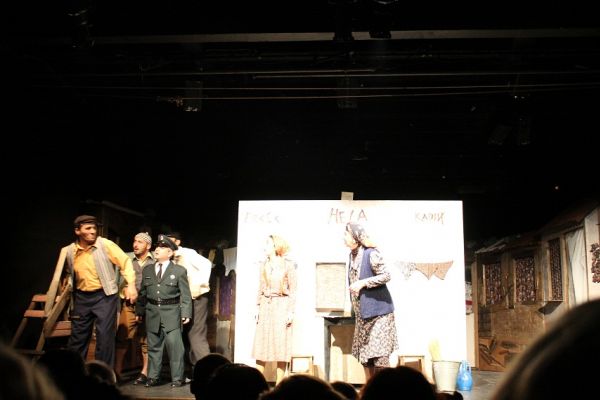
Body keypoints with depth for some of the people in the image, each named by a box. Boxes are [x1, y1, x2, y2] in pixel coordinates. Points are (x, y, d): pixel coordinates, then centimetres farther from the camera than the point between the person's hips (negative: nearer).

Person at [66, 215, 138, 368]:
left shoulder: (105, 244, -9)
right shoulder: (70, 251, 2)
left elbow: (125, 261, -7)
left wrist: (131, 285, -15)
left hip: (105, 296, -4)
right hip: (82, 298, 4)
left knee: (105, 337, -2)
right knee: (77, 338, 10)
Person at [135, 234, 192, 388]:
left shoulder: (179, 271, 1)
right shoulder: (147, 270, 12)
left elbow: (185, 295, -1)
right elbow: (143, 293, 16)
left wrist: (186, 313, -8)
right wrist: (139, 311, 11)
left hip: (171, 314, -4)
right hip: (152, 314, 4)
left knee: (174, 346, -3)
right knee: (153, 346, 10)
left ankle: (177, 378, 6)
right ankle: (153, 377, 19)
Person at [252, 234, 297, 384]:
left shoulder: (288, 265, -2)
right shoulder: (264, 265, 11)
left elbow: (293, 290, -3)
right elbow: (260, 289, 13)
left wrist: (291, 311, -9)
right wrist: (258, 307, 7)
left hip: (281, 306, -4)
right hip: (266, 306, 4)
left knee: (281, 345, -1)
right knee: (261, 344, 3)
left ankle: (279, 384, 6)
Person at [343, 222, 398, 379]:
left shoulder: (370, 254, -14)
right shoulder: (352, 255, 9)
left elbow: (386, 276, -17)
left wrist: (363, 283, -22)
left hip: (378, 311, -8)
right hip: (362, 314, 8)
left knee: (379, 355, -8)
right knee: (364, 356, 11)